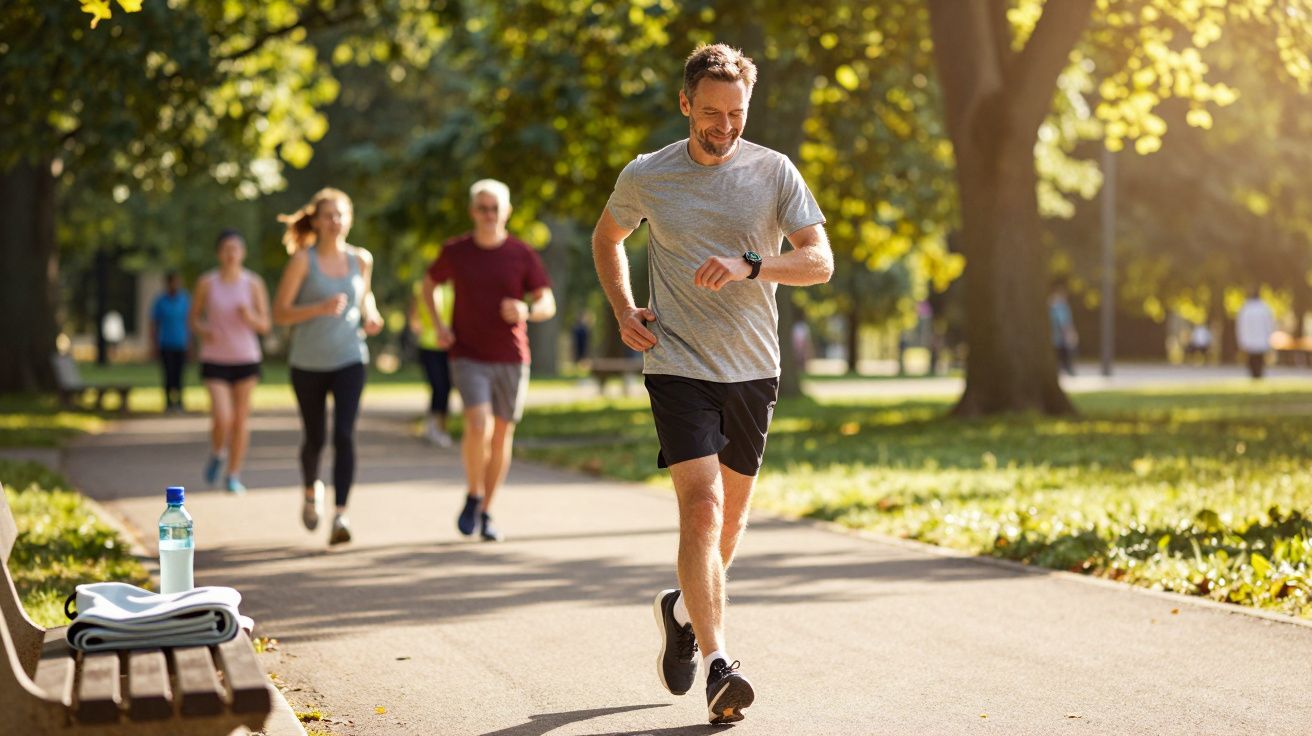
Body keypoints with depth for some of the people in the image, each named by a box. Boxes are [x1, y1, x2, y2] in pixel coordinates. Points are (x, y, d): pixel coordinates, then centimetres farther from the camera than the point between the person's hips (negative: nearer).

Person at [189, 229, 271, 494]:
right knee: (222, 419, -14)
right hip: (214, 361, -1)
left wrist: (250, 317, -20)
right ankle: (217, 454, 19)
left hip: (246, 360, 1)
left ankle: (233, 476, 19)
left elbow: (265, 326, 1)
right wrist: (202, 330, -15)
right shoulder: (206, 283, -4)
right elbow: (194, 318, 6)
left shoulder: (254, 284, -2)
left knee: (240, 419, 3)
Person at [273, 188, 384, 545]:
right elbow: (280, 313, -10)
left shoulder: (361, 259, 3)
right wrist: (320, 308, -25)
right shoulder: (303, 260, -8)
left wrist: (370, 314, 1)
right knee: (314, 439, 11)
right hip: (308, 364, -1)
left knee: (344, 435, -15)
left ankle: (340, 515, -18)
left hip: (349, 359, 1)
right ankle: (311, 490, 42)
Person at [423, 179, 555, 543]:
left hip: (511, 360, 1)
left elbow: (548, 306, -1)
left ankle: (486, 513, 22)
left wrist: (527, 312, -25)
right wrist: (439, 326, 1)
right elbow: (428, 283, 17)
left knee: (502, 436, 6)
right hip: (469, 358, -1)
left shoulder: (523, 254, -2)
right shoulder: (454, 251, -1)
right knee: (478, 426, -21)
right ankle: (474, 496, 3)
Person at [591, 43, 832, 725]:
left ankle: (682, 609, 41)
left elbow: (819, 261, -6)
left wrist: (748, 265, -23)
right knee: (701, 508, -16)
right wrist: (623, 312, 5)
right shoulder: (645, 176, 1)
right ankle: (718, 665, -19)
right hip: (677, 364, -2)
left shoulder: (774, 172, 0)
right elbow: (606, 238, 20)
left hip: (753, 369, 2)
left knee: (732, 514, 13)